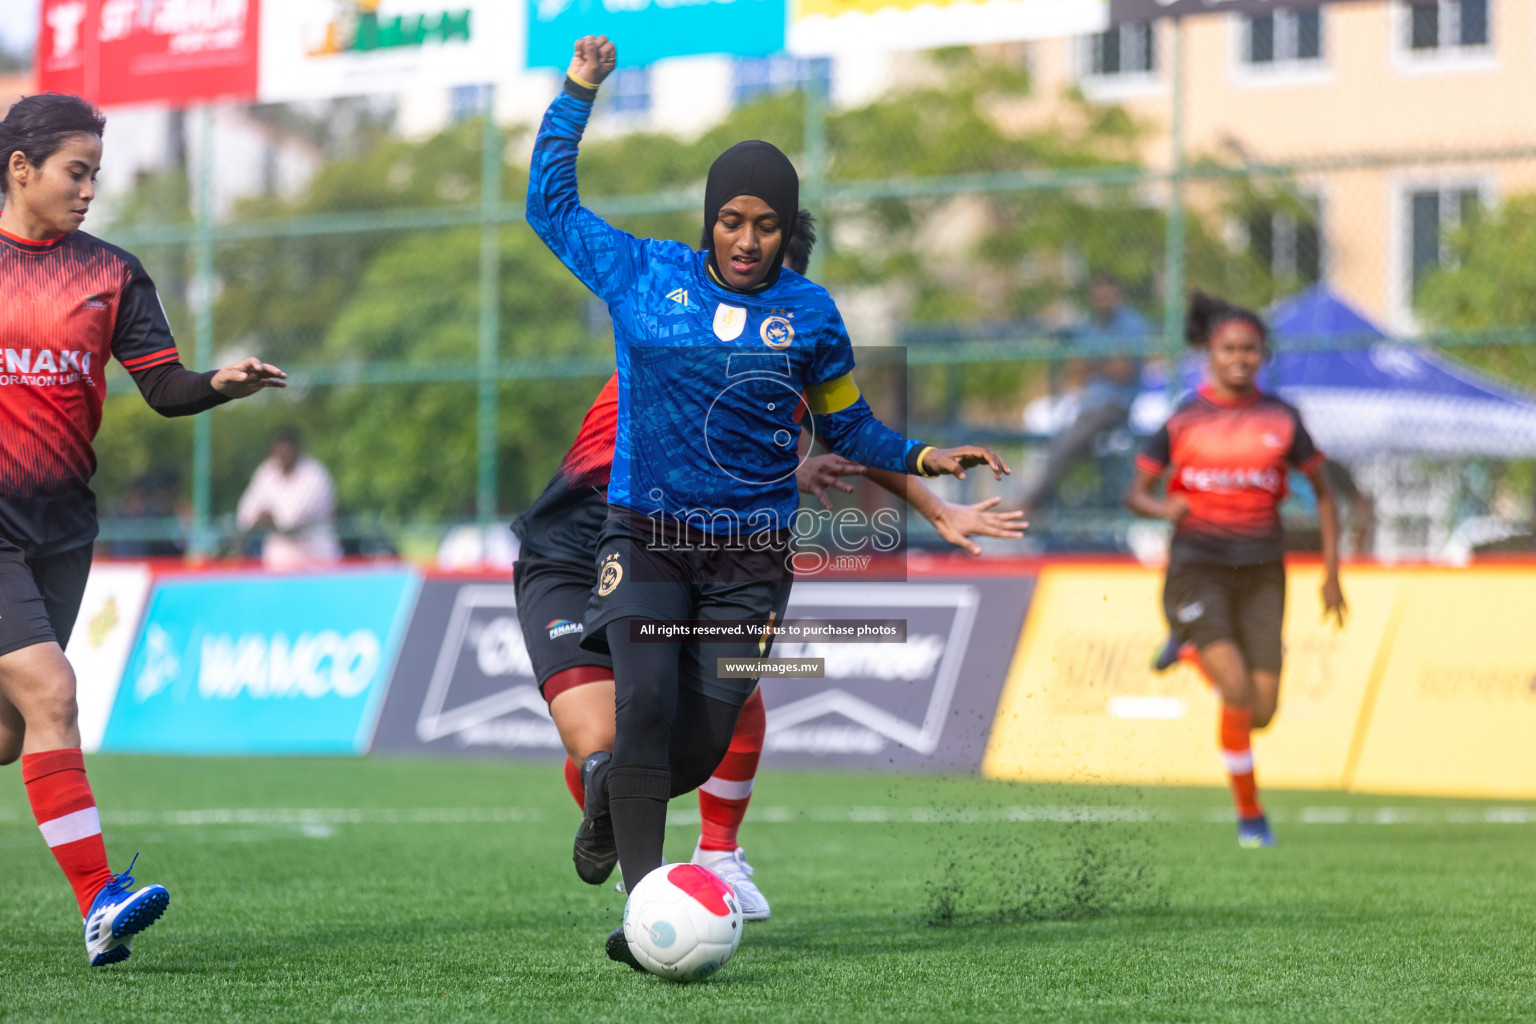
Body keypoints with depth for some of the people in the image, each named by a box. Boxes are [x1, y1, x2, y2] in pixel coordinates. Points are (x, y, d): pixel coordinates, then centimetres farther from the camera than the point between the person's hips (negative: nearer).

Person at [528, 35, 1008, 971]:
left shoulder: (808, 313, 4)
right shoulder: (641, 276, 3)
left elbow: (849, 428, 15)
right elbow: (551, 205, 15)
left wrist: (927, 458, 0)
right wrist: (577, 97, 10)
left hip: (752, 556, 1)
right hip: (647, 538, -1)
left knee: (705, 741, -3)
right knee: (647, 707, -19)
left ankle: (607, 787, 31)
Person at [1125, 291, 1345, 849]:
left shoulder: (1281, 419, 4)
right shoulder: (1184, 419, 1)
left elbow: (1323, 493, 11)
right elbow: (1136, 493, 5)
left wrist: (1331, 572, 5)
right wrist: (1164, 508, -18)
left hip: (1261, 567, 3)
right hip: (1197, 565, -2)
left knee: (1263, 711, -2)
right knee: (1237, 694, -18)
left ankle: (1191, 651, 30)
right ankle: (1250, 815, -2)